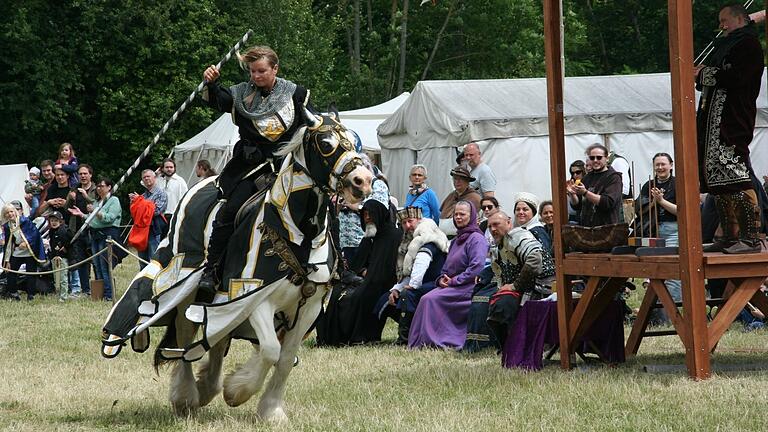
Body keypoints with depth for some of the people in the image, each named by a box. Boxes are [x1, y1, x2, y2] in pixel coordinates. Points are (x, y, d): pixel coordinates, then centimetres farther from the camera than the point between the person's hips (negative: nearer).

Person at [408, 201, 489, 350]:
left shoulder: (476, 238, -6)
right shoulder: (456, 240, 23)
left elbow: (477, 268, -18)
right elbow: (447, 266, 27)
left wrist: (454, 280, -15)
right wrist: (442, 279, 4)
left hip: (468, 287, -8)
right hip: (451, 285, 8)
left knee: (430, 299, -24)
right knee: (426, 299, -17)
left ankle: (433, 341, -21)